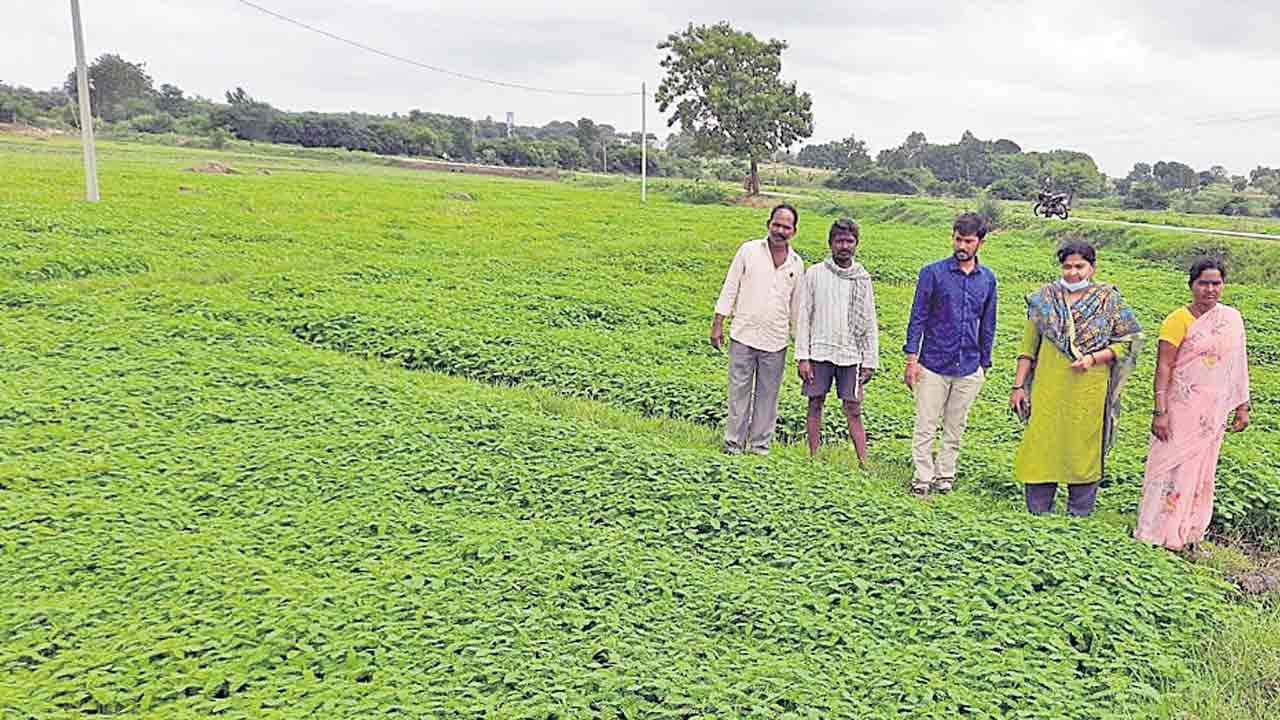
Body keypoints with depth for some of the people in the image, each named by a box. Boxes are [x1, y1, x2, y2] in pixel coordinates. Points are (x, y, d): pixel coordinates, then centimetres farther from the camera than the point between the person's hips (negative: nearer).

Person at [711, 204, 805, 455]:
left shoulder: (796, 263, 7)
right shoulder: (749, 250, 0)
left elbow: (796, 305, 15)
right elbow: (730, 288, 2)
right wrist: (718, 325, -3)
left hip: (776, 341, 2)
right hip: (744, 336, -2)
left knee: (768, 395, 7)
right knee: (739, 391, 2)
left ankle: (760, 443, 18)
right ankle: (733, 442, 12)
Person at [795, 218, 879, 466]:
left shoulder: (862, 278, 7)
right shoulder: (815, 274, 1)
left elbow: (869, 323, 9)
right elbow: (803, 317, 0)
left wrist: (870, 361, 4)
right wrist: (802, 357, -6)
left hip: (851, 355, 1)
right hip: (819, 352, -1)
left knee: (853, 411, 1)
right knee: (815, 405, 5)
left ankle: (864, 463, 3)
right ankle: (814, 458, 15)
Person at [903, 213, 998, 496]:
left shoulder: (987, 279, 8)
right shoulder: (933, 273, -4)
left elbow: (987, 325, 14)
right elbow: (918, 317, -5)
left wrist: (984, 364, 14)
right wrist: (911, 359, -10)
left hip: (968, 369, 4)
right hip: (933, 365, -3)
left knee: (955, 428, 12)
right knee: (925, 426, -1)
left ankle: (945, 475, 23)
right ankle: (922, 478, 7)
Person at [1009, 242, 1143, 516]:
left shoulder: (1109, 300, 1)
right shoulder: (1045, 298, 5)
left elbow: (1128, 341, 2)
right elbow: (1028, 345, 7)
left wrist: (1093, 358, -13)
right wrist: (1018, 385, 3)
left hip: (1089, 391, -1)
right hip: (1048, 389, 1)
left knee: (1083, 449, 6)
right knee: (1040, 447, 3)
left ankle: (1078, 516, 18)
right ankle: (1037, 514, 15)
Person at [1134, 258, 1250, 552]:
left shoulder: (1232, 318, 6)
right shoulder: (1179, 319, -10)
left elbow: (1237, 365, 11)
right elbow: (1163, 366, -13)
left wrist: (1242, 406, 9)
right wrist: (1159, 412, -18)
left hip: (1213, 413, 5)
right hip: (1181, 408, -5)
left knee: (1200, 470, 12)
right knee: (1171, 466, 0)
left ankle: (1186, 534, 24)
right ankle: (1154, 533, 11)